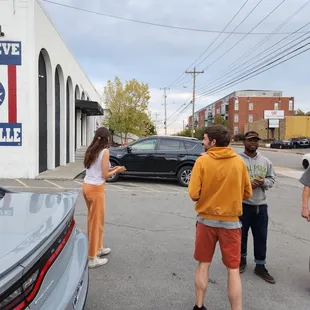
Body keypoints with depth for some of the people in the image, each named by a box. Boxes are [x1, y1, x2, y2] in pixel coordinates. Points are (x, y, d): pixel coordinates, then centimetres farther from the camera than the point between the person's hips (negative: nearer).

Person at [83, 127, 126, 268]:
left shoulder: (91, 150, 11)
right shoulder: (105, 151, -11)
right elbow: (105, 175, -11)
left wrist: (111, 168, 18)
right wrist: (117, 170, 5)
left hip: (86, 186, 8)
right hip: (96, 189, -8)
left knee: (93, 220, 20)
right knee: (96, 222, 2)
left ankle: (98, 248, 36)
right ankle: (92, 258, 10)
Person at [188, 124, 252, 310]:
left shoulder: (202, 161, -12)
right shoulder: (239, 161, -4)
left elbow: (193, 194, -15)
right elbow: (247, 194, 2)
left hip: (206, 220, 0)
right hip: (231, 222, 0)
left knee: (204, 265, 16)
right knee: (233, 269, 11)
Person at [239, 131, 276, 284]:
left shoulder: (265, 161, 7)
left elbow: (272, 179, 12)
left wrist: (263, 182, -10)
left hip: (261, 205, 4)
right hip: (241, 204, -3)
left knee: (261, 237, 9)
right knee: (241, 235, 11)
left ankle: (260, 266, 22)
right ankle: (242, 259, 33)